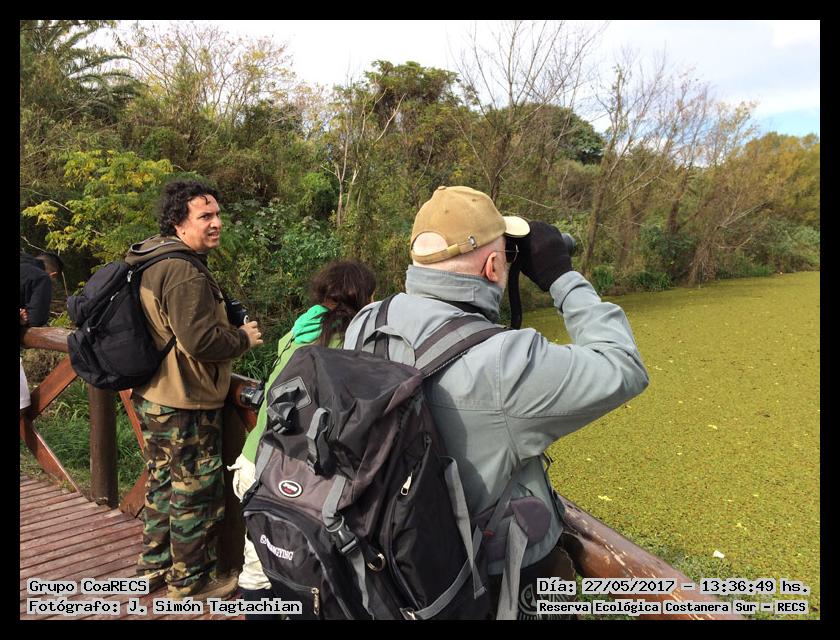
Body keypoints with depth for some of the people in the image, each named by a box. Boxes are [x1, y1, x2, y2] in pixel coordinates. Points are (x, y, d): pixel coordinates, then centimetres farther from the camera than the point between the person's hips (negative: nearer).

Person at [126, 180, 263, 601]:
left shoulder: (152, 262, 11)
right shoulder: (184, 273, -23)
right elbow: (200, 338, -29)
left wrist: (230, 331, 15)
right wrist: (243, 338, -11)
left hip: (154, 397, 10)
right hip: (184, 406, -10)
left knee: (164, 484, 23)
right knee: (196, 492, 5)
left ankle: (154, 566, 38)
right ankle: (189, 582, 20)